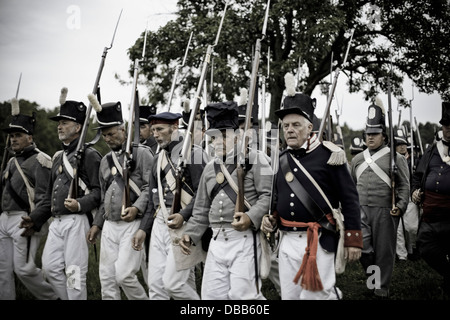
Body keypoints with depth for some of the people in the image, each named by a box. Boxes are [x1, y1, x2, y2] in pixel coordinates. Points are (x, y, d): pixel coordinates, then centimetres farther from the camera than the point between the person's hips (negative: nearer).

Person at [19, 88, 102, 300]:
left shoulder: (89, 155, -6)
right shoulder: (58, 157, 19)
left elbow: (99, 190, -12)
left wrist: (81, 204, -29)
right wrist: (36, 218, 18)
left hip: (77, 221, -8)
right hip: (57, 221, 8)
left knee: (74, 271, -4)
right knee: (50, 267, 7)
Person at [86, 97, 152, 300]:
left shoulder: (141, 153, -4)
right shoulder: (106, 161, 16)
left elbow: (151, 187, -10)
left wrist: (137, 208, -24)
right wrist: (97, 224, 19)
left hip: (133, 224, -7)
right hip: (110, 226, 7)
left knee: (124, 274, -13)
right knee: (107, 277, 6)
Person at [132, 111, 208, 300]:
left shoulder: (192, 153, -6)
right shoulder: (158, 158, 17)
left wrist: (184, 215, -24)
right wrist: (143, 228, 17)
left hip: (183, 223, -7)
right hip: (160, 222, 7)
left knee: (173, 282, -9)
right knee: (155, 283, 5)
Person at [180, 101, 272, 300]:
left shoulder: (254, 159, -2)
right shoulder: (210, 168, 16)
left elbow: (269, 195, -10)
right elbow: (202, 208, 20)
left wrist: (251, 217, -24)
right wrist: (191, 234, 10)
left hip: (244, 239, -6)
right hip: (217, 241, 6)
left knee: (242, 294, -8)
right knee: (211, 294, 8)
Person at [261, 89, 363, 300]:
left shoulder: (328, 155, -7)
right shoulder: (282, 159, 10)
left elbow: (349, 199, -7)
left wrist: (353, 240, -9)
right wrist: (272, 219, 5)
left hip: (319, 240, -6)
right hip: (287, 241, 6)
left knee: (314, 295, -9)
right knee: (289, 296, 12)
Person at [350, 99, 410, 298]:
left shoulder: (396, 158, 0)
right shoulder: (357, 159, 13)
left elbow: (404, 186, -2)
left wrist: (400, 206, -14)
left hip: (385, 211, -3)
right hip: (361, 209, 3)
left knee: (384, 250, 4)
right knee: (360, 245, -9)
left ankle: (382, 288, 18)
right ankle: (373, 274, 19)